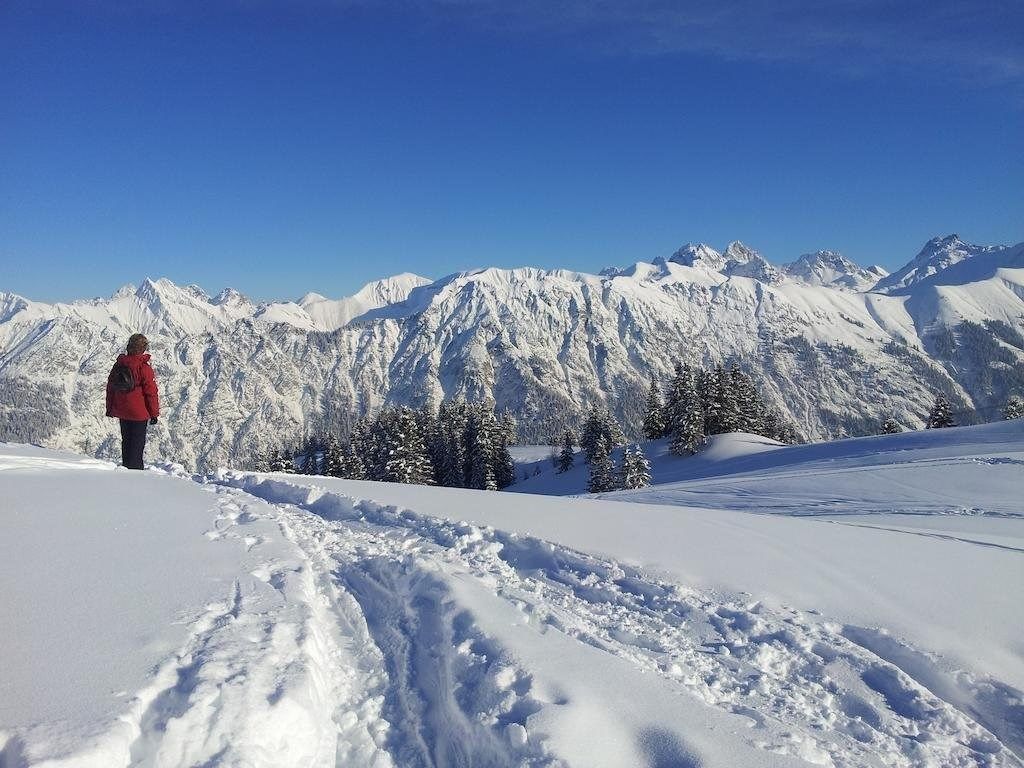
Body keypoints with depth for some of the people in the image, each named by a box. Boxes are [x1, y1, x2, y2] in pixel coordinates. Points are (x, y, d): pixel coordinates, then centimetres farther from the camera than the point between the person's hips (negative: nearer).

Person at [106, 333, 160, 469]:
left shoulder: (118, 365, 3)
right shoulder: (144, 367, -16)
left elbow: (110, 388, 13)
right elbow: (151, 392, -13)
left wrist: (110, 408, 24)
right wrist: (154, 413, -4)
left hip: (121, 412, 6)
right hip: (139, 413, -6)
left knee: (126, 440, 18)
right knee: (137, 442, 2)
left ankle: (126, 467, 25)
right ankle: (134, 468, 2)